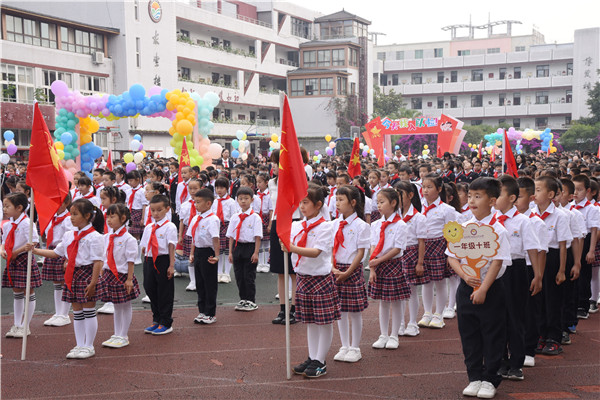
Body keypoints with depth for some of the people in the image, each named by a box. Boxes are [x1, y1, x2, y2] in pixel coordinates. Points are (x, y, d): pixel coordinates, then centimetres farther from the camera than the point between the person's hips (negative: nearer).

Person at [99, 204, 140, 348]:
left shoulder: (128, 239, -14)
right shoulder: (107, 237, 6)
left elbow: (131, 260, -12)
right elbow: (104, 258, 14)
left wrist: (129, 279, -14)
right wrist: (102, 275, 12)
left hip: (122, 276, -7)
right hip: (110, 275, 7)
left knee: (125, 306, 5)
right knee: (116, 306, 16)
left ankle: (123, 337, 15)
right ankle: (117, 335, 26)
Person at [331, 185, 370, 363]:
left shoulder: (361, 225, -8)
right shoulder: (335, 224, 7)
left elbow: (361, 252, -10)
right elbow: (331, 248, 8)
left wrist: (347, 272, -14)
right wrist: (333, 268, -7)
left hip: (353, 270, -5)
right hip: (336, 270, 5)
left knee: (355, 311, 2)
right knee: (339, 309, 11)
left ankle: (355, 349, 16)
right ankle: (344, 347, 24)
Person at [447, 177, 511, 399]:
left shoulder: (497, 230, -10)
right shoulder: (463, 228, 4)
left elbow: (497, 262, -14)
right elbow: (452, 257, 4)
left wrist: (483, 289, -18)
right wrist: (465, 276, -12)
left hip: (491, 290, -4)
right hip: (466, 287, 4)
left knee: (492, 337, 4)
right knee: (469, 335, 10)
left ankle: (490, 380, 17)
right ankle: (475, 377, 23)